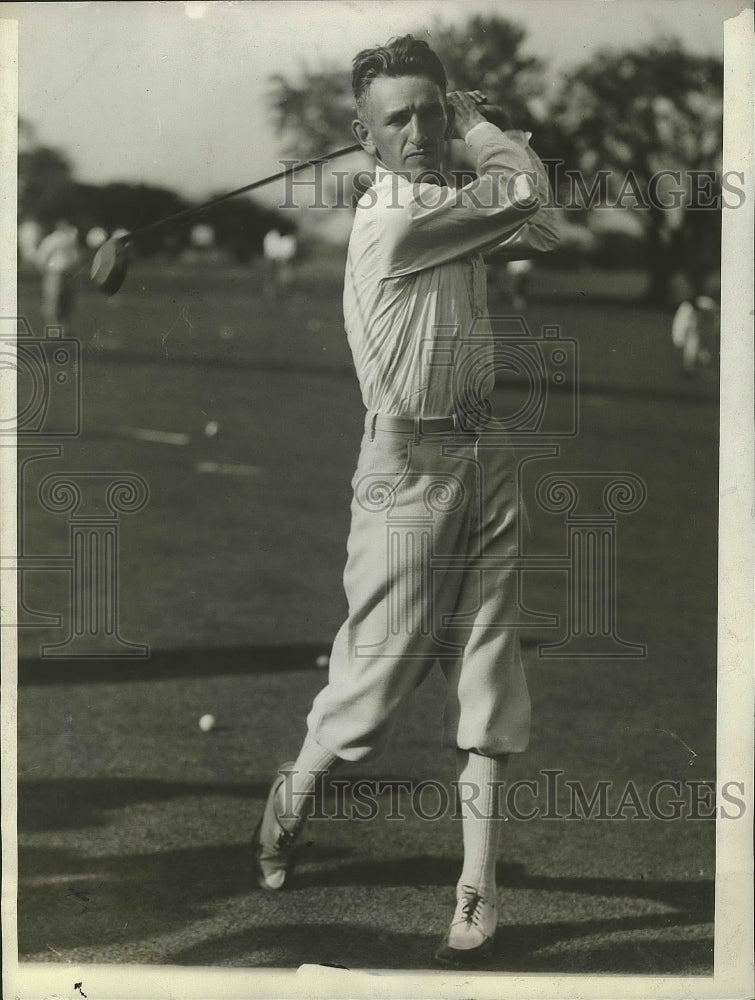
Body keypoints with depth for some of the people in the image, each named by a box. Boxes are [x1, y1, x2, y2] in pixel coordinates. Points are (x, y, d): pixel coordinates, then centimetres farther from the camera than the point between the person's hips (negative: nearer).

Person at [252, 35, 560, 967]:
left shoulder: (450, 209, 10)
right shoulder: (394, 217, -15)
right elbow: (524, 189, -14)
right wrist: (480, 128, 5)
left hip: (486, 459, 8)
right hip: (411, 462, -8)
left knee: (486, 676, 3)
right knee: (380, 662, 1)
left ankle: (477, 890, 4)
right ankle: (291, 799, 29)